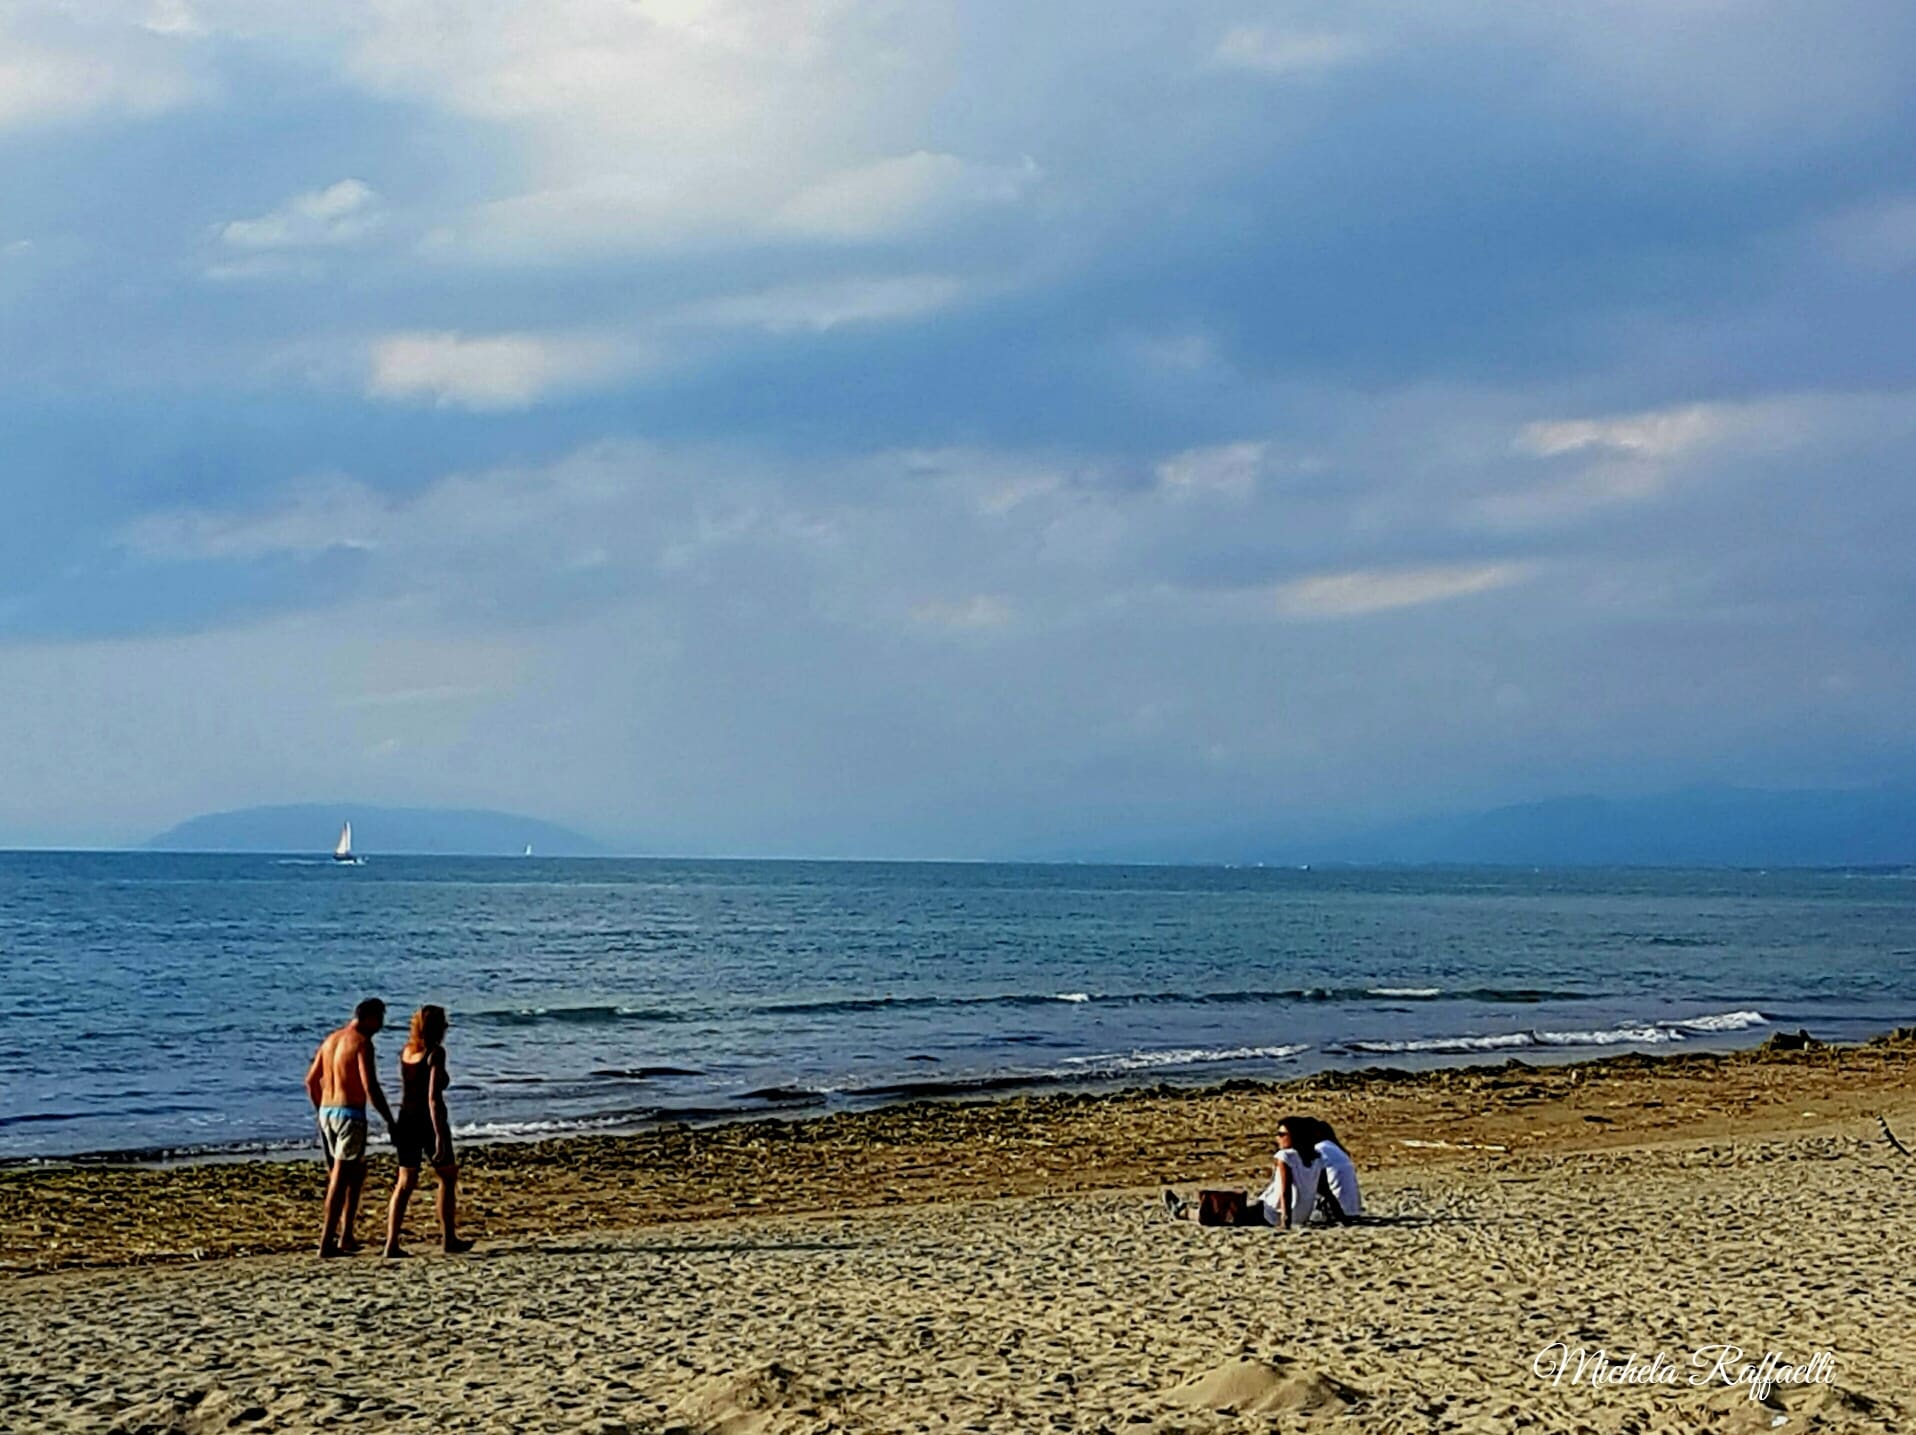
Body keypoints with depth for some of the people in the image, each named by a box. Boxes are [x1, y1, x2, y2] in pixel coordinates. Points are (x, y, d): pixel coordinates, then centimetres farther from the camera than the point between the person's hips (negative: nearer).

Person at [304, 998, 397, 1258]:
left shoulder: (331, 1040, 13)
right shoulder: (362, 1042, -11)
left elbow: (311, 1080, 17)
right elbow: (370, 1086, -19)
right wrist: (389, 1120, -13)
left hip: (327, 1112, 8)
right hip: (350, 1114, -8)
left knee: (357, 1172, 19)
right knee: (340, 1179, -6)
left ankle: (346, 1237, 19)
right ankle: (327, 1243, -9)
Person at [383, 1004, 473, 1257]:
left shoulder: (406, 1051, 7)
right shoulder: (435, 1052, -13)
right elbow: (433, 1097, -19)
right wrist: (440, 1135, -20)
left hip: (405, 1120, 6)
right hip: (428, 1121, -6)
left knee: (405, 1182, 8)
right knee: (448, 1177, 13)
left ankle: (391, 1243, -1)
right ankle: (449, 1239, 17)